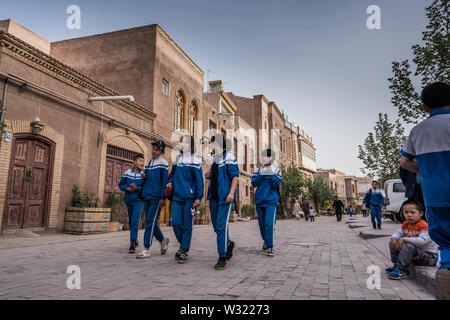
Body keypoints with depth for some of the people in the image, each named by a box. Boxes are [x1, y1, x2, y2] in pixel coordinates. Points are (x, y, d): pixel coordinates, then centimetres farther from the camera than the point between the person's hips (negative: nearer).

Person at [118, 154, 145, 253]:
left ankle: (132, 244, -7)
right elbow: (121, 184, 8)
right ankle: (135, 240, 35)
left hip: (138, 201, -3)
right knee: (130, 222, 15)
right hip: (128, 200, 3)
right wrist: (126, 188, -11)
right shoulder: (127, 173, 2)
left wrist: (137, 188, -20)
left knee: (135, 222, -12)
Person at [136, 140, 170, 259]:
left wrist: (162, 198, -15)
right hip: (147, 196, 7)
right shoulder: (148, 163, 17)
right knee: (151, 222, 11)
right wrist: (144, 176, 1)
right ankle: (163, 240, 30)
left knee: (150, 222, -8)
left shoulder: (163, 163, -4)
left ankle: (146, 249, -4)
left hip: (156, 197, -7)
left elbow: (164, 181, -10)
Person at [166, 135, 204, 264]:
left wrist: (199, 197, -12)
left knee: (187, 225, 2)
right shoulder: (177, 160, 13)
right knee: (175, 222, 1)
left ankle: (185, 251, 14)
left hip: (189, 198, -5)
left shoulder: (194, 161, -3)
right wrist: (170, 182, 3)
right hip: (177, 197, 5)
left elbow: (199, 180, -6)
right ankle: (182, 244, 25)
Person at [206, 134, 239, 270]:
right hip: (214, 196, 8)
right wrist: (209, 175, 7)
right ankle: (228, 243, 38)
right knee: (215, 224, 13)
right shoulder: (215, 158, 15)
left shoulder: (229, 158, -8)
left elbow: (235, 176, -13)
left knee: (221, 225, -10)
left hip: (225, 196, -8)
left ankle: (222, 258, -2)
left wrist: (231, 193, -22)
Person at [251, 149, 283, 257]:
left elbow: (276, 185, -8)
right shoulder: (258, 170, 8)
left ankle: (270, 247, -8)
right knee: (262, 223, 12)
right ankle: (266, 241, 35)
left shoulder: (276, 170, 3)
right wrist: (262, 175, -13)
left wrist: (271, 174, -17)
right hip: (259, 200, 3)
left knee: (269, 223, -15)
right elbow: (253, 183, -2)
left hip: (271, 200, -3)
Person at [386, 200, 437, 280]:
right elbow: (398, 233, 8)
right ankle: (396, 265, 10)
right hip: (415, 252, 9)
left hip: (429, 255, -8)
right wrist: (394, 238, -17)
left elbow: (423, 241, -36)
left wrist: (405, 239, -36)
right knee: (392, 242, 3)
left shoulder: (423, 225, -22)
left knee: (407, 246, -34)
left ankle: (402, 270, -22)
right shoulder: (405, 224, 4)